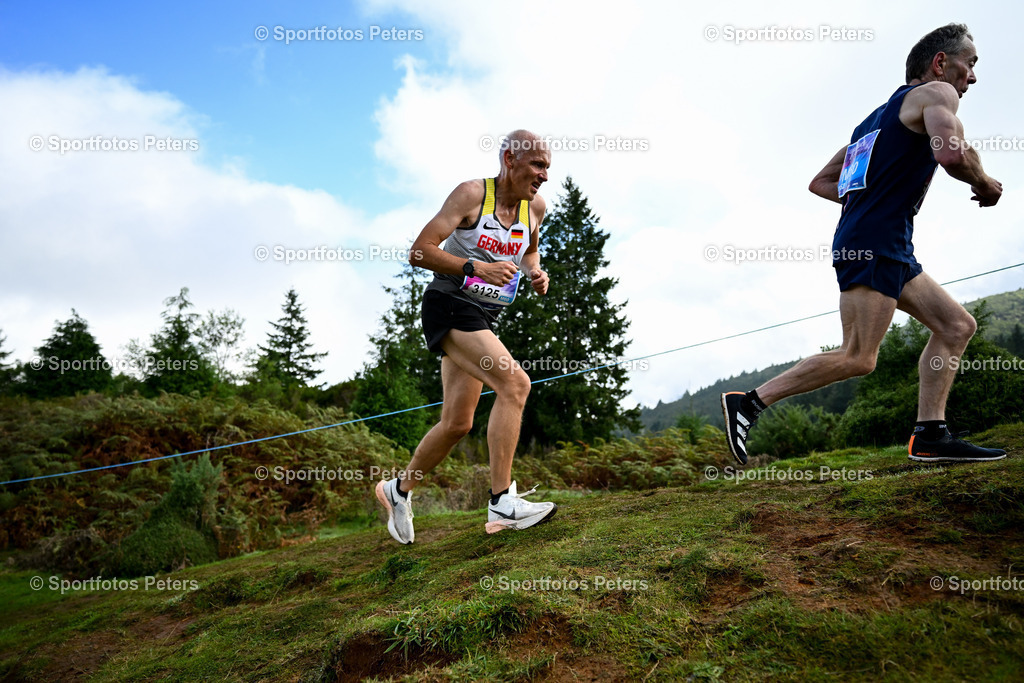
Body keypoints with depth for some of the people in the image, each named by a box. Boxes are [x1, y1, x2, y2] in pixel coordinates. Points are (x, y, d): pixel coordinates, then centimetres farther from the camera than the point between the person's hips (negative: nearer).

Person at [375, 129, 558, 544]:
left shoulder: (535, 207, 8)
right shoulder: (472, 194, -11)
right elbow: (419, 251, -15)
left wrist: (535, 271, 5)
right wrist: (476, 268, -28)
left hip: (484, 318, 8)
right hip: (449, 305, -7)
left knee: (457, 423, 9)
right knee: (514, 382, -25)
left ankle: (399, 490, 30)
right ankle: (502, 503, -20)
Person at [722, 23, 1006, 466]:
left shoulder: (878, 118, 27)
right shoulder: (936, 93, 2)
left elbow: (820, 183, 27)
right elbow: (951, 153, -21)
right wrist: (983, 184, -1)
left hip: (887, 248, 10)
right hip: (874, 244, -10)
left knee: (957, 325, 10)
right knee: (858, 358, -12)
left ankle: (930, 436, 5)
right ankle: (749, 403, -10)